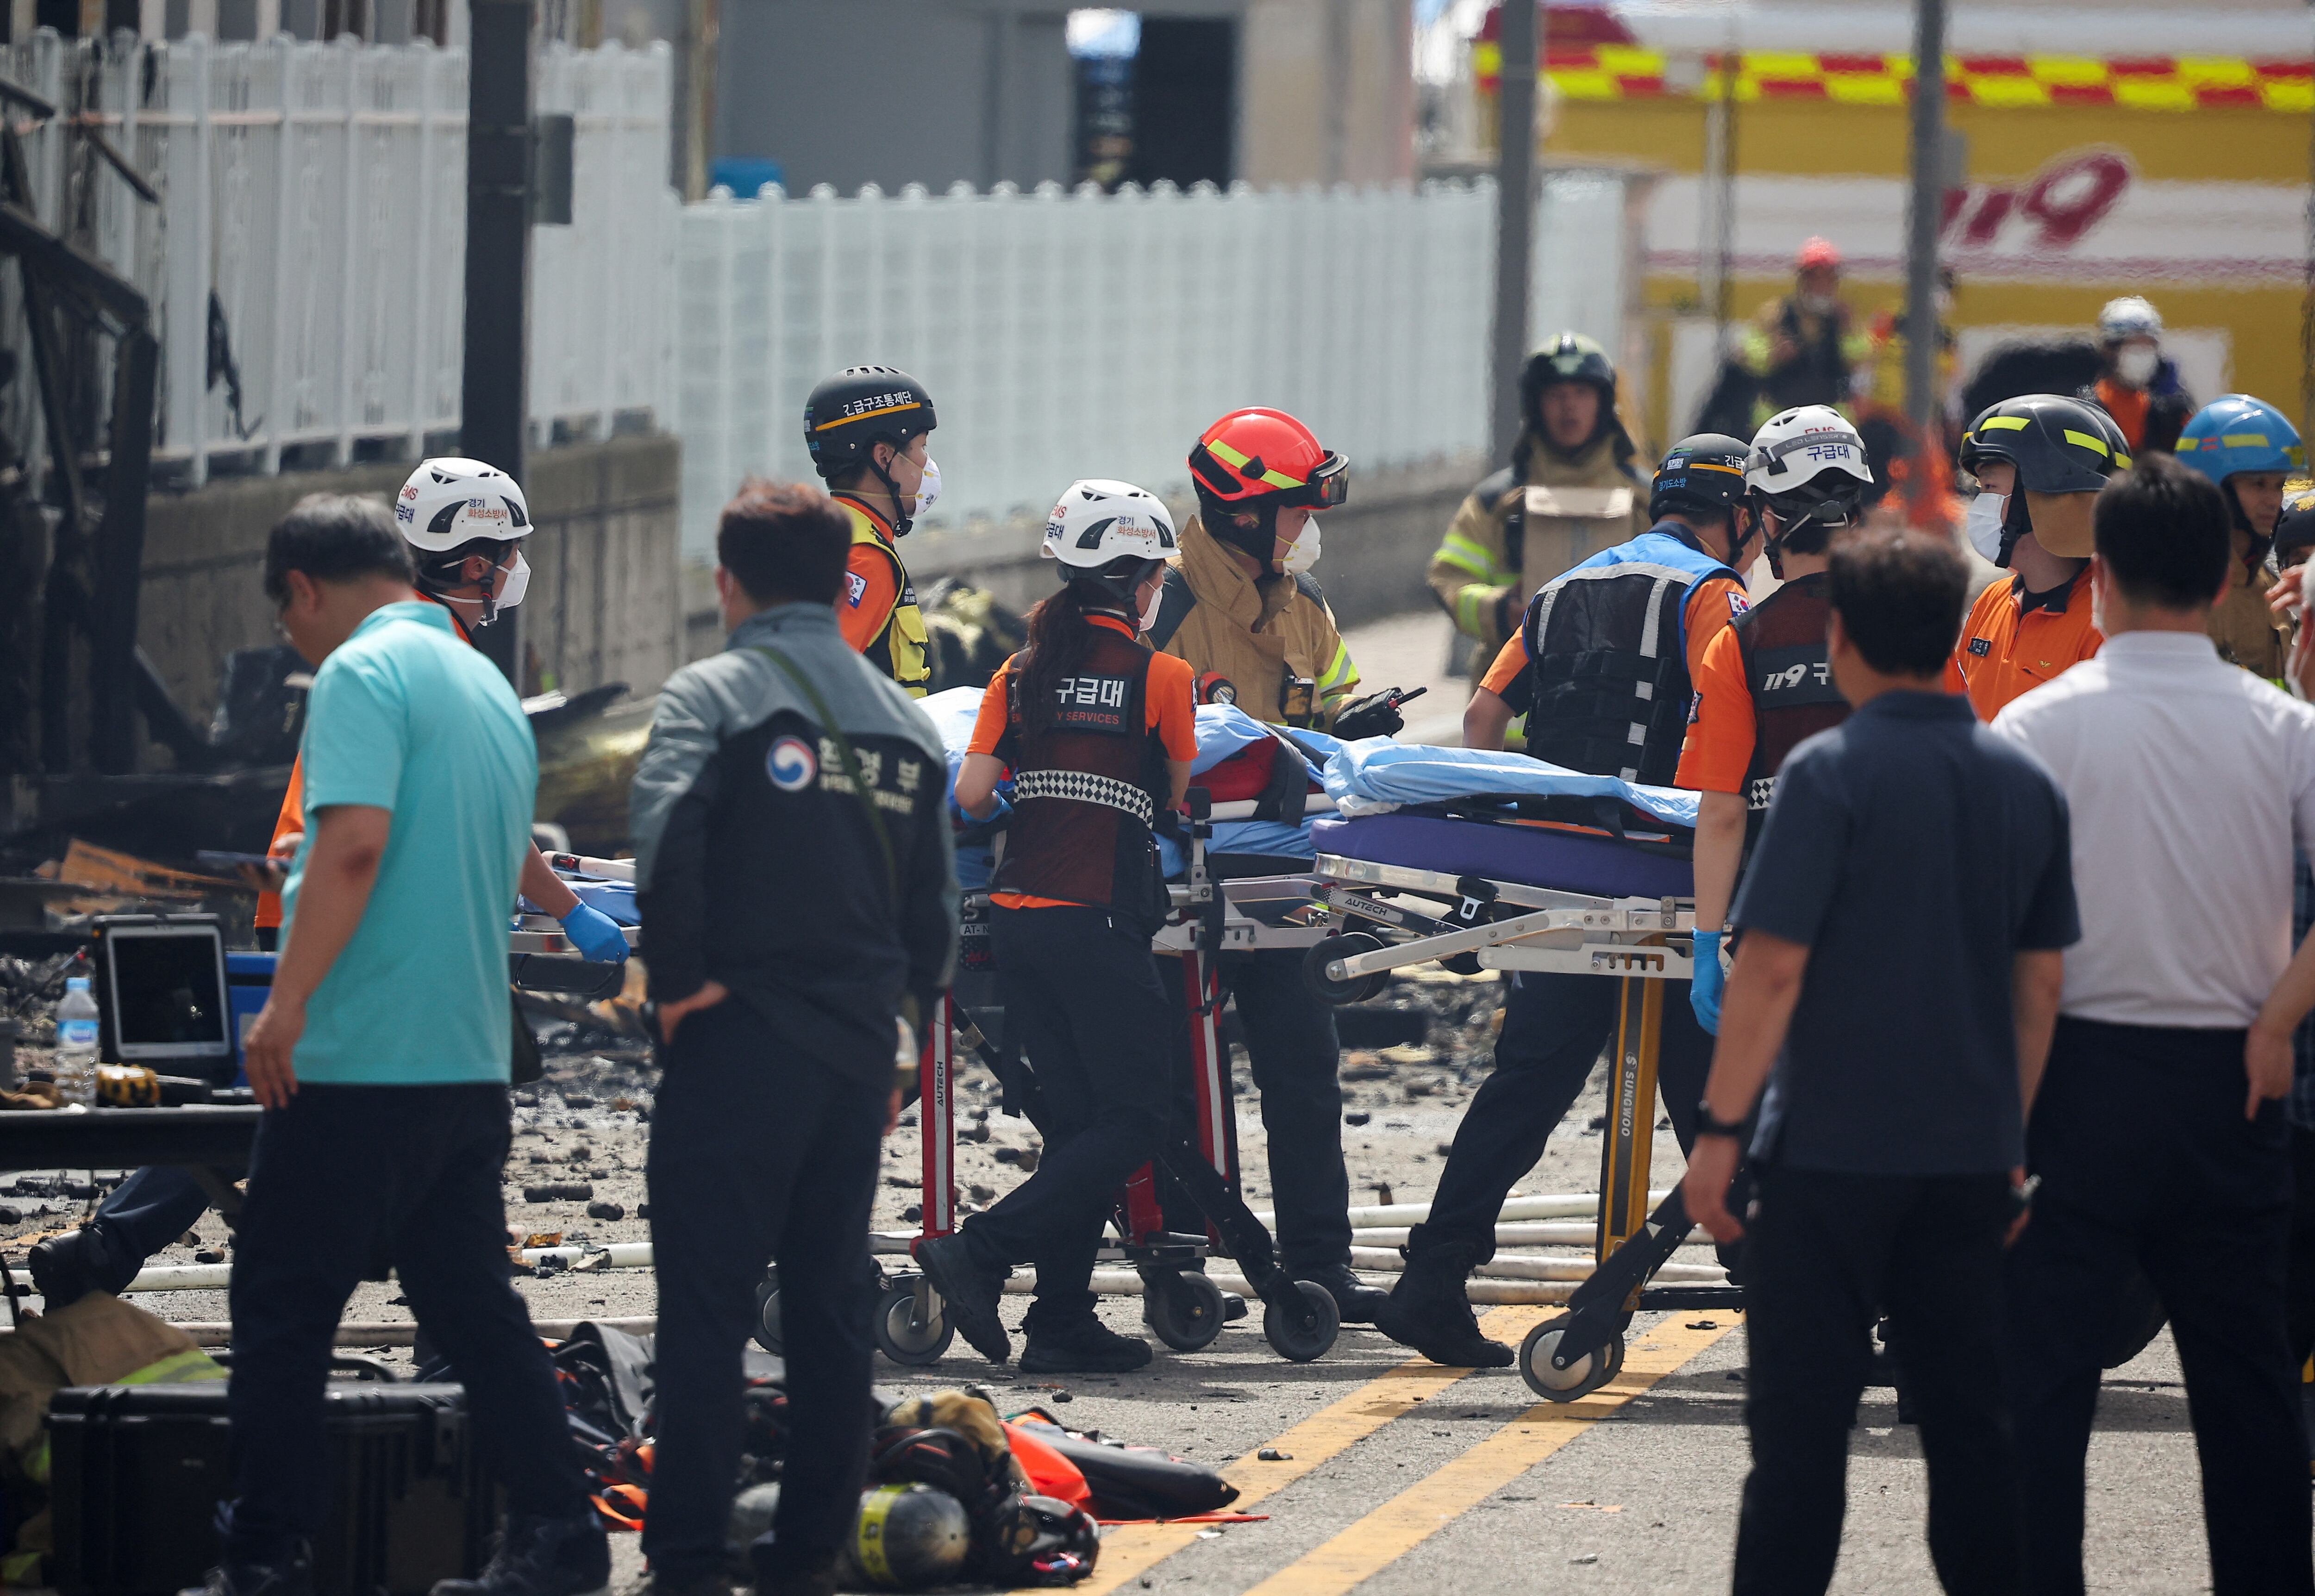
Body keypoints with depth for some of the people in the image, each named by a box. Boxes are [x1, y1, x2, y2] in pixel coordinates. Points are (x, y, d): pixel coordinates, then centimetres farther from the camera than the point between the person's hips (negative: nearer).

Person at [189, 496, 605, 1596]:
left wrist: (287, 1001, -22)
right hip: (473, 1059, 8)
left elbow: (353, 844, -22)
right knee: (473, 1307, 12)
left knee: (283, 1309, -2)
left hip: (361, 1055, -8)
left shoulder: (362, 675, -9)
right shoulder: (490, 688, 18)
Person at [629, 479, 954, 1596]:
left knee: (706, 1308, -4)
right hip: (861, 1050, 6)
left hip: (740, 1042, -5)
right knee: (829, 1306, 10)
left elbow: (665, 833, -23)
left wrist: (680, 979, -14)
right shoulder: (902, 719, 13)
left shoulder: (714, 695, -5)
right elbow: (936, 905, 14)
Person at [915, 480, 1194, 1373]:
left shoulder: (1022, 675, 8)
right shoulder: (1158, 677, -5)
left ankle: (1064, 1323, 8)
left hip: (1017, 916, 6)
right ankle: (981, 1253, -12)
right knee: (1134, 1122, 2)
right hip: (1101, 922, -6)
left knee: (1076, 1121, 12)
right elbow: (1178, 797, 7)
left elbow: (971, 793, 1)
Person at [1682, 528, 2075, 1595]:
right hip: (1971, 1154, 5)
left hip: (1833, 1147, -5)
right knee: (1967, 1419, 10)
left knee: (1801, 1425, -2)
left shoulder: (1833, 773, -11)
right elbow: (2041, 983, 12)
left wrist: (1720, 1128, -9)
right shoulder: (2023, 784, 7)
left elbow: (1773, 966, -14)